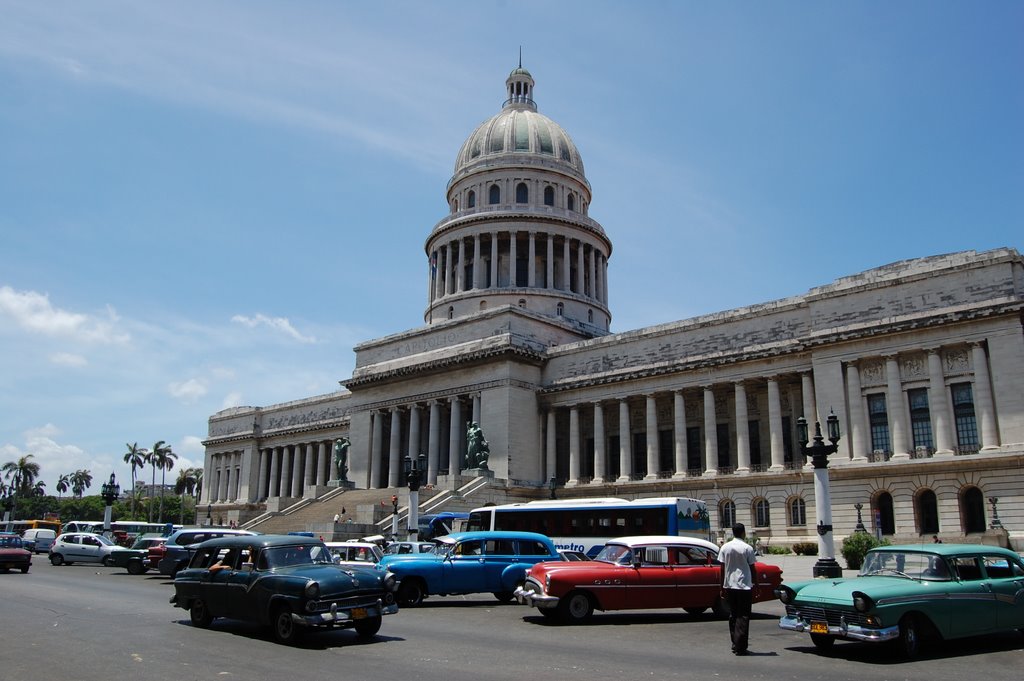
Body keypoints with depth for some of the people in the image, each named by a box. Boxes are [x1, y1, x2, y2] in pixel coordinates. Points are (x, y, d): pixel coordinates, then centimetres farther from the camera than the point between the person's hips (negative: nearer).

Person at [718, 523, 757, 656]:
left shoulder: (725, 547, 1)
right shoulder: (748, 548, -7)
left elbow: (722, 569, 3)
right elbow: (752, 569, -3)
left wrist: (723, 587, 9)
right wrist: (755, 585, 8)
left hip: (729, 586, 3)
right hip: (744, 586, -3)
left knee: (733, 615, 14)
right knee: (743, 617, 1)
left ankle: (735, 645, 18)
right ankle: (740, 647, -4)